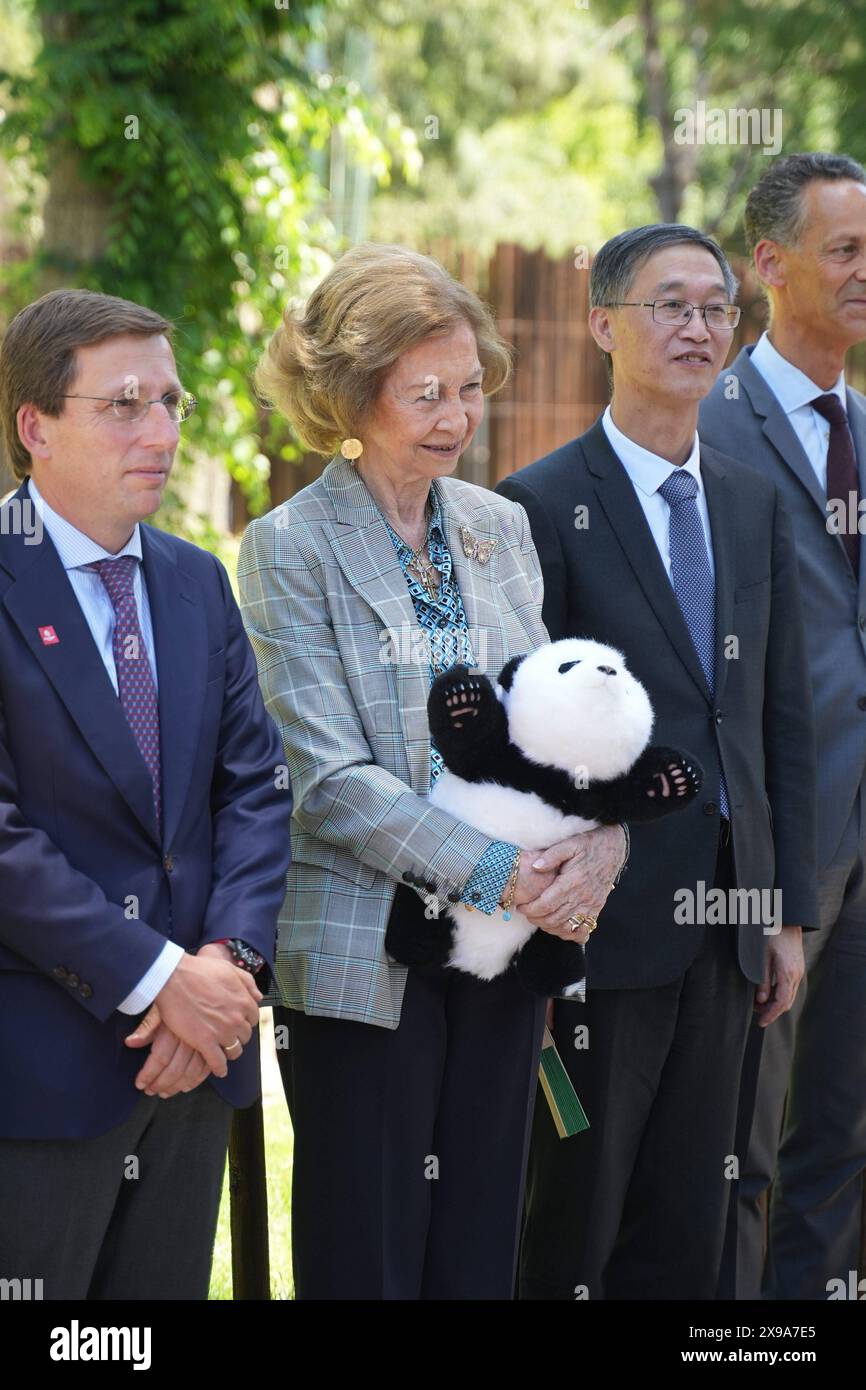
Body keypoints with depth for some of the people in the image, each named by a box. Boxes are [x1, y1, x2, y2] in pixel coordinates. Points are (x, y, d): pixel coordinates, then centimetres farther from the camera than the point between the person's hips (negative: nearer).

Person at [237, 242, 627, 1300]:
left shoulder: (502, 528, 10)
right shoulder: (289, 549, -7)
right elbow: (327, 778, -14)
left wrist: (599, 835, -10)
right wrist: (494, 872, -20)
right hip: (367, 954, -5)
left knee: (479, 1252, 10)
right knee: (366, 1256, 3)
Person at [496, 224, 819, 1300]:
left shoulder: (754, 504, 12)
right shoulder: (544, 506, -7)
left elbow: (784, 719, 13)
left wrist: (789, 909, 9)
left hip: (728, 927, 6)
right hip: (608, 918, -5)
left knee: (685, 1231, 12)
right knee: (572, 1222, 3)